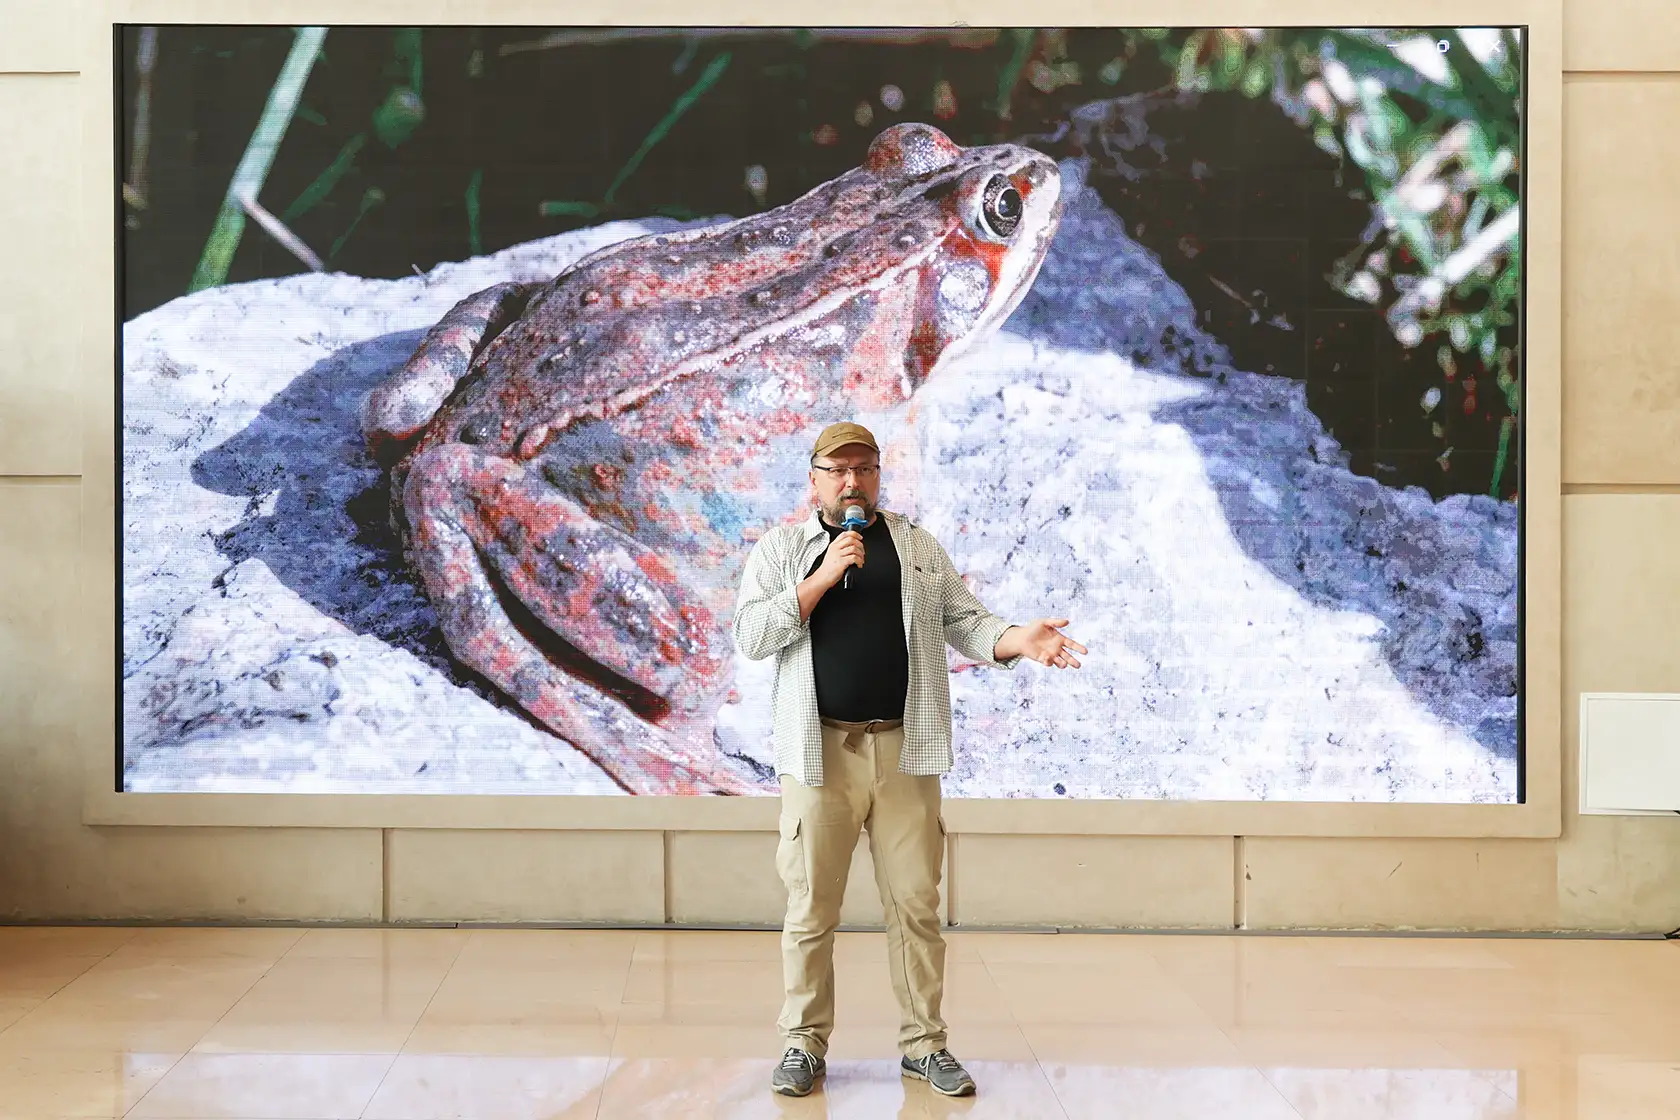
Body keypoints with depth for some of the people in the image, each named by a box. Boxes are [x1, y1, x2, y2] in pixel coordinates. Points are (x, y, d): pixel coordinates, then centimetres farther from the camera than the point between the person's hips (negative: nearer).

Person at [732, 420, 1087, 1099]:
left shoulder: (918, 547, 14)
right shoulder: (781, 548, 8)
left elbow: (965, 622, 11)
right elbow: (750, 637, -2)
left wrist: (1017, 641, -10)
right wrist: (825, 576, -11)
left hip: (905, 752, 2)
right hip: (820, 754, -1)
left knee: (916, 903, 4)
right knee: (811, 909, 2)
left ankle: (924, 1044, 14)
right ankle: (804, 1044, 14)